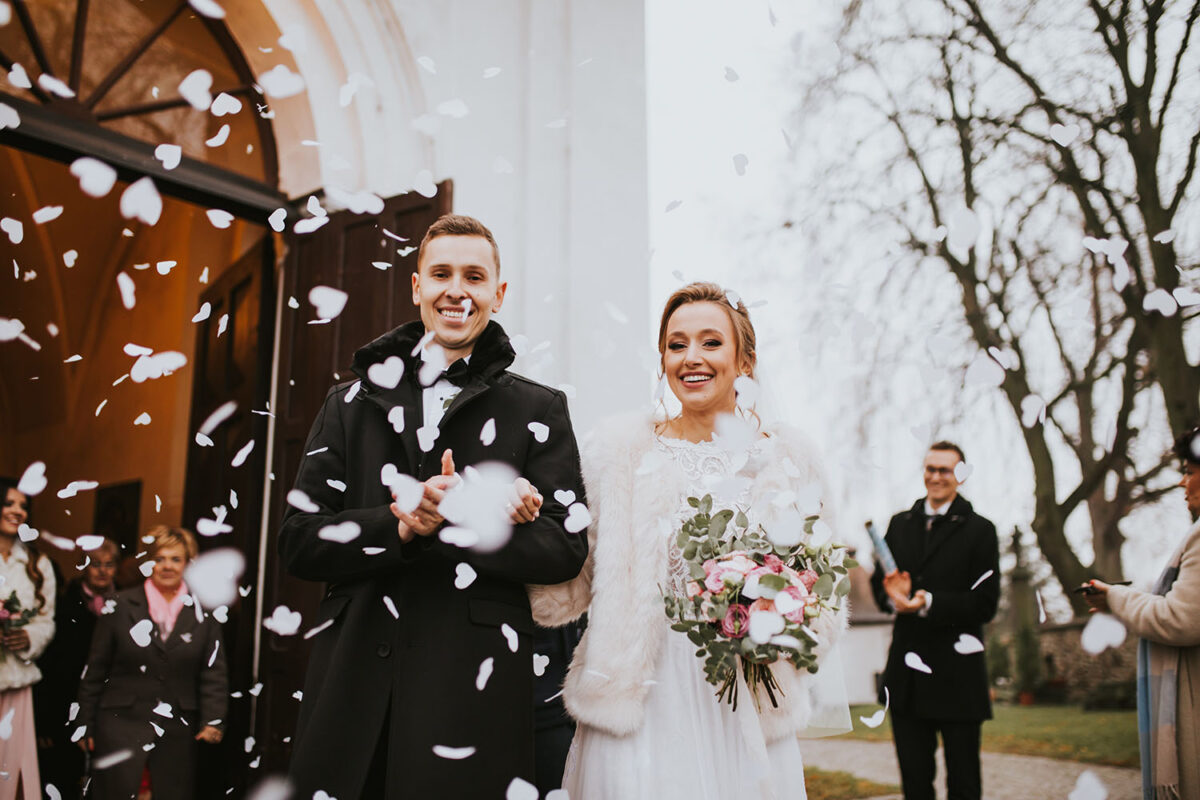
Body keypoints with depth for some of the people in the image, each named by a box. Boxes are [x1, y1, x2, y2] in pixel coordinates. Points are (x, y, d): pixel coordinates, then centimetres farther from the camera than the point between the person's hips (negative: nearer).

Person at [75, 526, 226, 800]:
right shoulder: (121, 606, 3)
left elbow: (214, 673, 2)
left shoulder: (203, 611, 4)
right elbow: (95, 669, 6)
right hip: (121, 724, -1)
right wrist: (86, 725, 5)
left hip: (178, 731, 1)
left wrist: (213, 720, -9)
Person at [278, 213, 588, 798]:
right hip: (352, 685, 2)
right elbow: (298, 543, 4)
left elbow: (564, 548, -4)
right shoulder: (350, 404, 12)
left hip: (474, 691, -2)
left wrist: (433, 525, -14)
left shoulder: (538, 410, 6)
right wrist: (400, 526, -13)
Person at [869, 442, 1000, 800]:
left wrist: (929, 603, -21)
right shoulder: (899, 525, 13)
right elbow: (879, 582, 14)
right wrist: (894, 595, -9)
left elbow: (985, 604, -9)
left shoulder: (979, 530, -2)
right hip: (907, 674, 4)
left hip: (957, 676, -4)